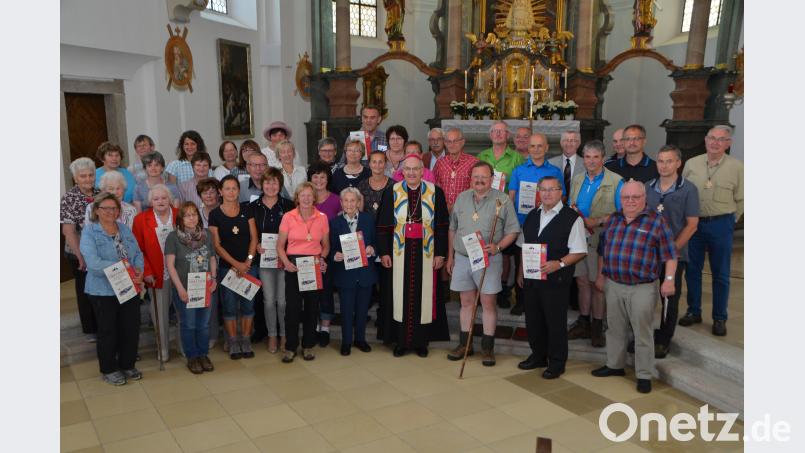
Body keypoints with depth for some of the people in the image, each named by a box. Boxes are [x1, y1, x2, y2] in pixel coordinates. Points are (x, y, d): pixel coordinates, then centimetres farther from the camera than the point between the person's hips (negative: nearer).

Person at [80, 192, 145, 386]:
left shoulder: (125, 229, 9)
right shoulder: (89, 232, -9)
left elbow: (138, 254, 6)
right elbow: (93, 262, -21)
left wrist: (138, 271, -15)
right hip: (104, 291, -5)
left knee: (131, 328, 11)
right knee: (108, 331, 8)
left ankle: (127, 365, 29)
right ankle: (109, 370, 24)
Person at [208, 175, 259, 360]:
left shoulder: (246, 211, 5)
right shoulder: (215, 214, -1)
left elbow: (254, 237, 4)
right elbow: (216, 245, -4)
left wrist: (248, 261, -9)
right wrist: (236, 263, -10)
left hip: (249, 266, 2)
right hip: (227, 267, -2)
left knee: (248, 304, 5)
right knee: (229, 306, 3)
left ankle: (246, 341, 16)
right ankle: (233, 343, 14)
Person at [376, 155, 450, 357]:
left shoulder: (435, 193, 0)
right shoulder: (391, 193, 1)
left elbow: (442, 226, 1)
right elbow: (383, 226, 3)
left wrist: (440, 254, -3)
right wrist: (384, 252, -3)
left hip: (425, 253, 0)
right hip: (399, 254, 0)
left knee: (423, 295, 5)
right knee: (400, 295, 5)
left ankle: (421, 341, 18)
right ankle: (401, 341, 16)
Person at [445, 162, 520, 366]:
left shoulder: (502, 200, -4)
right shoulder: (462, 198, 8)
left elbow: (513, 231, -3)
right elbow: (452, 229, 15)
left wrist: (497, 246, -19)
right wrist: (450, 256, 14)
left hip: (489, 259, -3)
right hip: (462, 258, 4)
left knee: (488, 303, 1)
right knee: (466, 302, 12)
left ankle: (487, 347, 12)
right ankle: (465, 344, 23)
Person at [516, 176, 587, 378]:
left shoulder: (572, 218, -8)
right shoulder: (532, 216, 12)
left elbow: (579, 251, -9)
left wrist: (559, 264, -22)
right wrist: (520, 272, 14)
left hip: (556, 280, -6)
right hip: (531, 278, 6)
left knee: (556, 321, 3)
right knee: (533, 319, 14)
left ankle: (557, 362, 20)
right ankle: (538, 356, 33)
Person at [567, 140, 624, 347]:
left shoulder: (616, 182, -6)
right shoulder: (577, 180, 11)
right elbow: (570, 206, 19)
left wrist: (597, 221, -20)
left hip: (601, 241, -5)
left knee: (598, 284, 3)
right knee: (582, 281, 13)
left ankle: (597, 328, 17)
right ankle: (583, 323, 26)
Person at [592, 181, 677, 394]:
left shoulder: (656, 221, -7)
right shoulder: (613, 220, 8)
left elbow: (669, 254, -8)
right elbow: (602, 250, 15)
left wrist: (669, 279, -15)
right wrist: (600, 275, 15)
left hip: (642, 288, -5)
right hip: (613, 285, 5)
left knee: (643, 333, 3)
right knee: (615, 328, 17)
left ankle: (644, 375, 14)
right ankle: (614, 365, 32)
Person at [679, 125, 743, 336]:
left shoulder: (736, 167, -4)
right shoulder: (691, 164, 2)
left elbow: (740, 200, 3)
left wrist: (728, 221, 5)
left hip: (720, 224, -2)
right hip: (693, 222, 2)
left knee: (720, 274, 7)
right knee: (692, 270, 10)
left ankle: (719, 318, 19)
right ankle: (693, 311, 25)